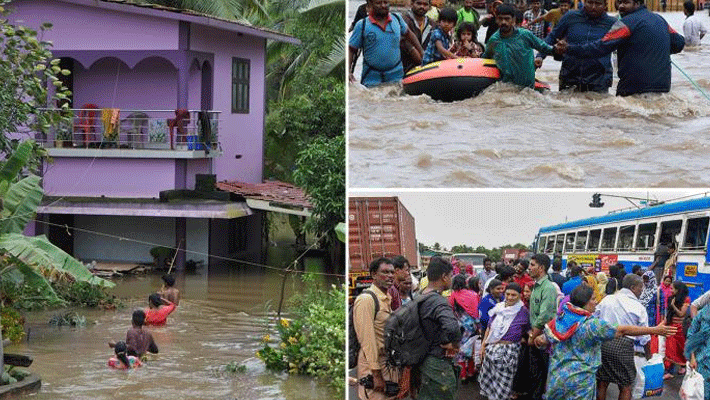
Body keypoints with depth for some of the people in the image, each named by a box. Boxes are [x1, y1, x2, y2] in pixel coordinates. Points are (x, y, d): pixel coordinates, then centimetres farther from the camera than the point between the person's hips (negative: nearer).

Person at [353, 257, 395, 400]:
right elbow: (367, 339, -18)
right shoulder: (366, 299, -14)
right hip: (373, 363, -9)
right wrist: (376, 374, -20)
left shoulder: (387, 300, 14)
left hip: (389, 363, 9)